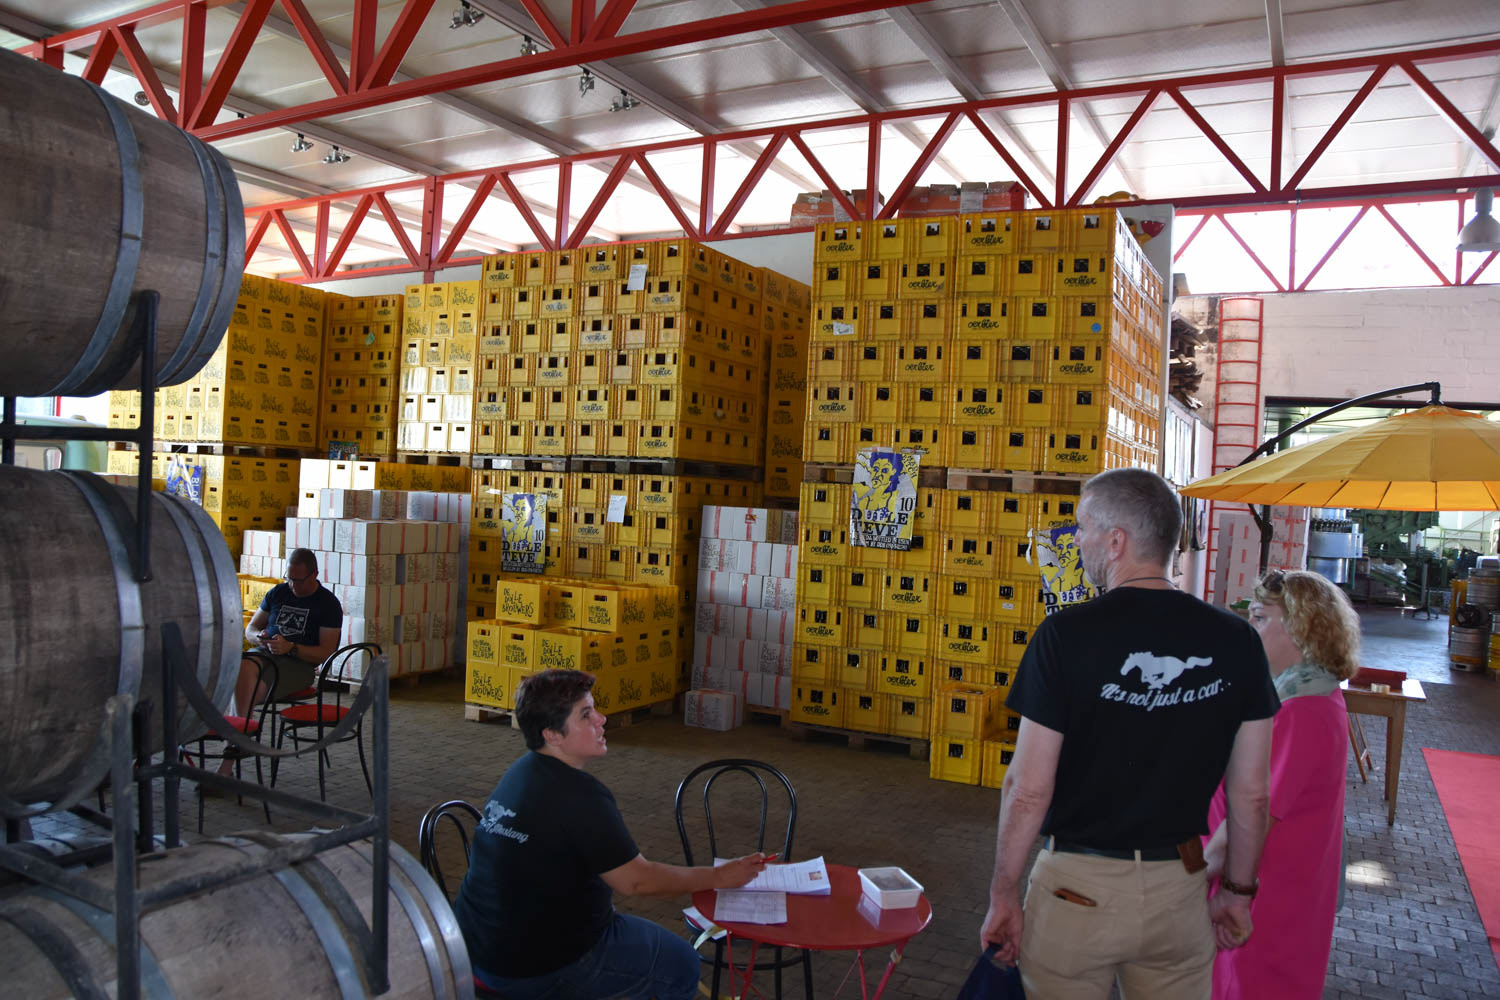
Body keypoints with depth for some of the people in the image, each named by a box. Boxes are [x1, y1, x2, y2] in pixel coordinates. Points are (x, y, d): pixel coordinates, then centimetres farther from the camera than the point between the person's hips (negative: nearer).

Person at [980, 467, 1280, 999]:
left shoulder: (1066, 634, -17)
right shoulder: (1235, 641, -5)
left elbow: (1029, 789, -14)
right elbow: (1251, 792, 2)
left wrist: (1003, 895, -3)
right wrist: (1238, 889, 16)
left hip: (1078, 884, -3)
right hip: (1179, 890, 4)